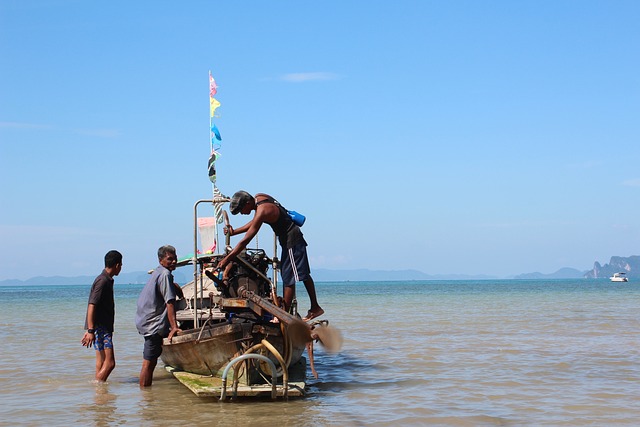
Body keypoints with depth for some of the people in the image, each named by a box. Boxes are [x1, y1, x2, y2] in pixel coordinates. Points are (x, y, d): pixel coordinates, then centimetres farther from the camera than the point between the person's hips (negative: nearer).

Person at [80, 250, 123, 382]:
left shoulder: (107, 280, 17)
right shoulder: (103, 281, -14)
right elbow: (91, 306, -21)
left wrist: (90, 330, 25)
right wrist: (90, 331, -25)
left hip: (104, 328, 10)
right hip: (100, 328, -10)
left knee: (101, 364, 9)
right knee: (109, 363, -12)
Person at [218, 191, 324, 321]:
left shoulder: (262, 211, -25)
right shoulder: (259, 197, 2)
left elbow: (246, 240, -25)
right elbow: (254, 223, 18)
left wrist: (227, 259, -22)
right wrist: (234, 232, 14)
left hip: (290, 241, -10)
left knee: (288, 279, -6)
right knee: (304, 275, 16)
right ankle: (315, 307, 25)